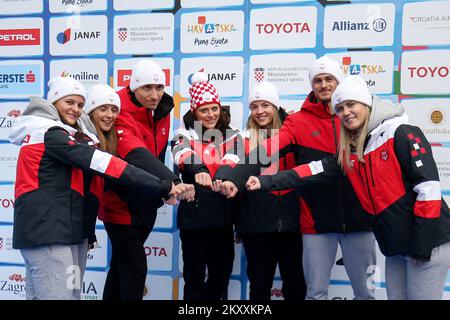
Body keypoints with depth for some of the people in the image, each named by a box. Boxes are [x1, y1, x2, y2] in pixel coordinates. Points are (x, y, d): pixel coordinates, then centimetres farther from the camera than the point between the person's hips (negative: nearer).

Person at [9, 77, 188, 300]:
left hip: (42, 230, 11)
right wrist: (161, 186, -26)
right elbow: (99, 162, -21)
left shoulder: (45, 131, 22)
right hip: (48, 231, -11)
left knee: (41, 295, 15)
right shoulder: (50, 133, -10)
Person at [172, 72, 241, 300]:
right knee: (194, 276, 4)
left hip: (223, 215, 3)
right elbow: (182, 156, -24)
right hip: (193, 215, -3)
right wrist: (198, 171, -46)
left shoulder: (230, 136, 7)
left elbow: (232, 161, -15)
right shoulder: (185, 135, -1)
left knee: (222, 273, 14)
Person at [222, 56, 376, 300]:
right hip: (317, 218, -1)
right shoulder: (298, 121, 1)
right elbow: (269, 148, -14)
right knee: (316, 292, 8)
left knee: (366, 291, 12)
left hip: (357, 216, 1)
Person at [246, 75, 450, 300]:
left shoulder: (401, 134, -12)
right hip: (395, 247, 7)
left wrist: (422, 245, -17)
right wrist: (266, 182, -9)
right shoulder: (348, 151, 8)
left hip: (428, 243, -6)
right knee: (396, 296, 14)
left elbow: (428, 186, -17)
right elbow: (314, 171, 1)